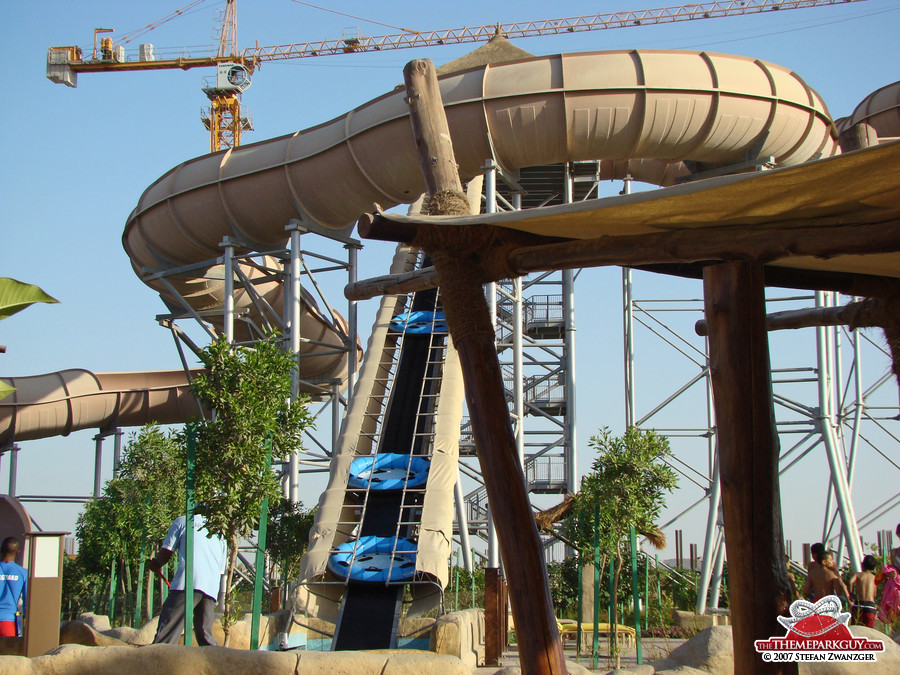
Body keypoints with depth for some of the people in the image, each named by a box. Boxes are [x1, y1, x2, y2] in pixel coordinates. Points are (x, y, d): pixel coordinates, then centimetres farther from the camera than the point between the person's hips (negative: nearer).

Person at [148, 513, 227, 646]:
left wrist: (156, 564, 31)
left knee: (166, 635, -10)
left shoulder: (181, 521, 18)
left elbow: (166, 552, 11)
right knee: (205, 636, 10)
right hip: (212, 589, 5)